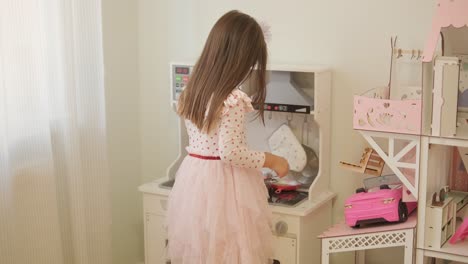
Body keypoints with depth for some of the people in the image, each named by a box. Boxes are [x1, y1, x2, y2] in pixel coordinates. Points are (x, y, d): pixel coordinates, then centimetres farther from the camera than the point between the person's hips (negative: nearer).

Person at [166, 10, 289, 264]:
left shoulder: (193, 89, 4)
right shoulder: (233, 99, -20)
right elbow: (230, 153, -22)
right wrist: (270, 160, -9)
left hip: (193, 180, 7)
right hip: (223, 185, -7)